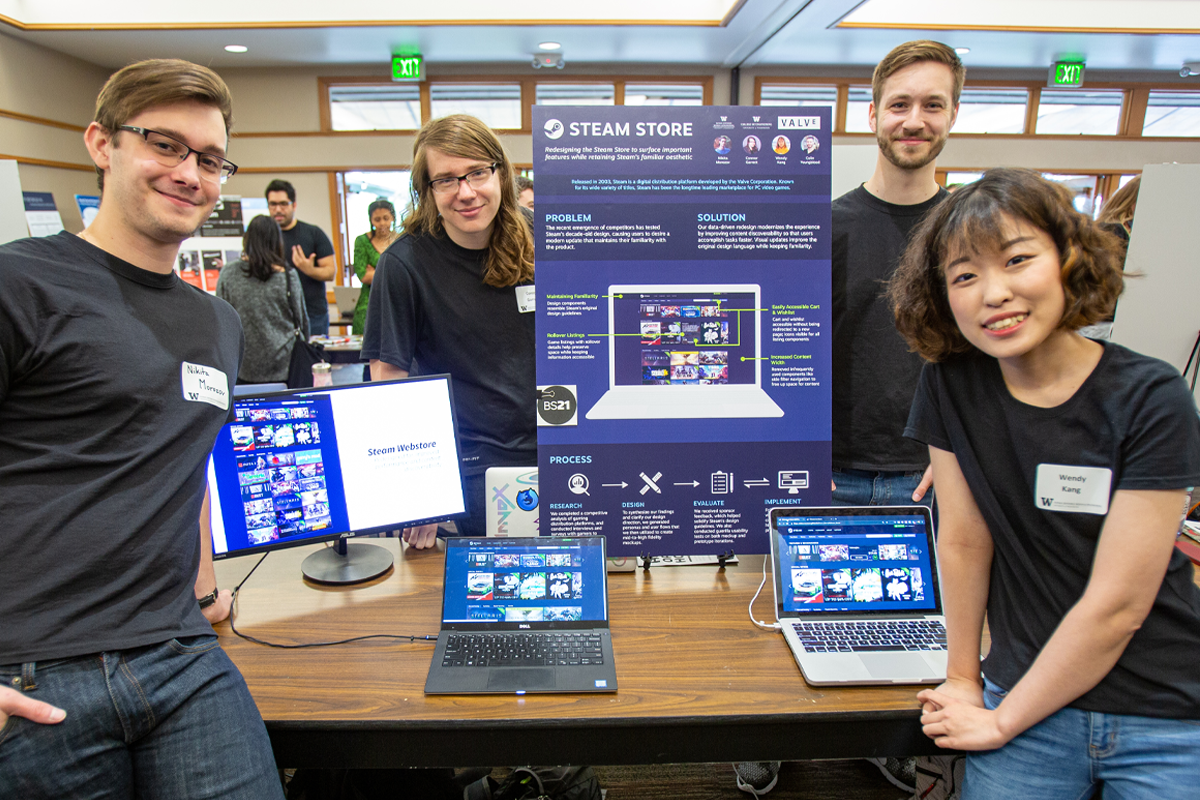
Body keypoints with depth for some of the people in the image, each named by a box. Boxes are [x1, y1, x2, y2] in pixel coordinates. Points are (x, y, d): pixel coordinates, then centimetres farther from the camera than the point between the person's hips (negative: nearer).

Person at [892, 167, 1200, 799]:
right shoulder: (950, 382, -8)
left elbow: (1116, 604, -17)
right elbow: (964, 541, -4)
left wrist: (1003, 720, -10)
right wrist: (962, 678, 2)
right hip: (1024, 691, 2)